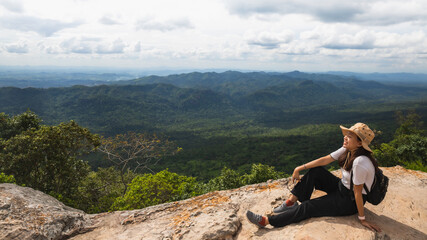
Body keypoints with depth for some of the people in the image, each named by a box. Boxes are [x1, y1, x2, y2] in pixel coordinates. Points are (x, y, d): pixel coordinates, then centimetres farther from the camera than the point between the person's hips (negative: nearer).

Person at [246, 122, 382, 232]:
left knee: (309, 207, -14)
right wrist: (300, 168, -7)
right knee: (315, 171, -5)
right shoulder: (347, 150, -5)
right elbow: (325, 160, -4)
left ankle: (266, 221, -11)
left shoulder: (360, 162, -32)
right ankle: (291, 202, -3)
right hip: (342, 187, 8)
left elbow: (357, 192, -27)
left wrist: (362, 219, -18)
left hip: (351, 201, -8)